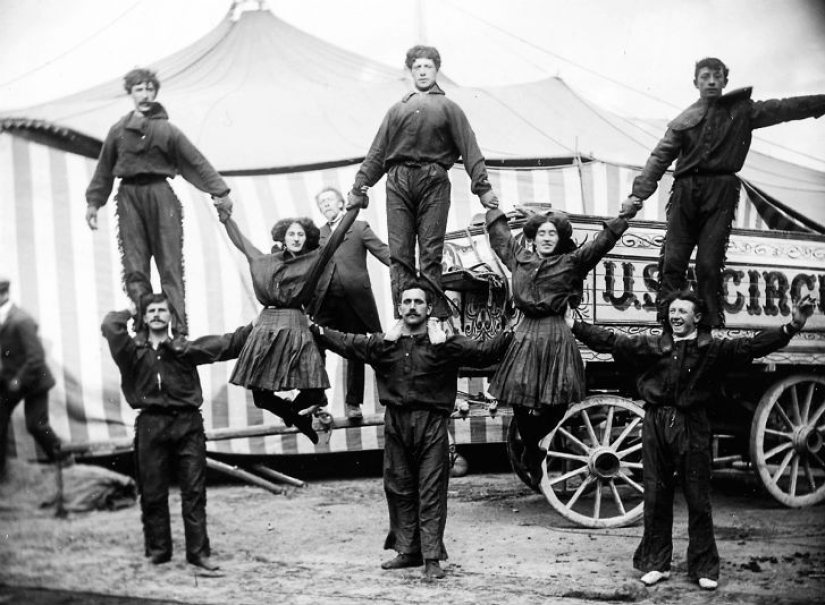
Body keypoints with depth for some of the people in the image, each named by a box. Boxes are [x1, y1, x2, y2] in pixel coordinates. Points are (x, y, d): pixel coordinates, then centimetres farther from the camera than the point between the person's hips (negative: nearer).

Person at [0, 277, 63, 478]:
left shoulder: (21, 320, -26)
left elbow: (36, 357, -27)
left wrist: (19, 380, -19)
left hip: (32, 380, -7)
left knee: (35, 424, -2)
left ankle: (59, 459, 23)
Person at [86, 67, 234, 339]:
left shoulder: (166, 130, 2)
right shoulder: (118, 131, 8)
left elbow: (196, 162, 3)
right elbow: (104, 169, 17)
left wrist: (220, 192, 2)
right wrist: (93, 202, 18)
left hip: (160, 194, -2)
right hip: (129, 197, 2)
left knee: (170, 264, -4)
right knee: (134, 268, -4)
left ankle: (179, 329, -5)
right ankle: (143, 328, -3)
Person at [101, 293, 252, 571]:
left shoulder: (184, 349, 6)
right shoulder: (133, 351, 7)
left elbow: (226, 344, -1)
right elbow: (110, 327, -8)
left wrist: (257, 327, -9)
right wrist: (129, 313, 10)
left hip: (187, 424, 0)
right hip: (151, 425, 0)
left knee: (194, 491, 0)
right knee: (152, 493, 6)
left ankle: (198, 551, 6)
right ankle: (157, 550, 18)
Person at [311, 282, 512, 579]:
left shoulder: (446, 343, -3)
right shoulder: (383, 343, 6)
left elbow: (482, 352, -9)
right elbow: (346, 343, 13)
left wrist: (507, 337, -25)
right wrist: (317, 331, 5)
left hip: (432, 424, -4)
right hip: (396, 423, 4)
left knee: (431, 492, -2)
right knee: (398, 489, 11)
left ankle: (432, 557, 3)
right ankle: (408, 550, 24)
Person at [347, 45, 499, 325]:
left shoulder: (448, 108, 18)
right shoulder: (397, 109, 25)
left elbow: (469, 149, 9)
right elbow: (377, 152, 22)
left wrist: (482, 187, -1)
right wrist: (359, 187, 14)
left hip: (433, 180, -2)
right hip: (398, 181, 2)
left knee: (431, 253, -8)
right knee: (399, 254, -5)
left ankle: (436, 318, -10)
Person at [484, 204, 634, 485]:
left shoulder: (572, 262, 7)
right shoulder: (519, 258, 14)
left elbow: (602, 242, 2)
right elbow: (499, 235, 28)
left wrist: (625, 216, -4)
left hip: (557, 337, -2)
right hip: (525, 334, 2)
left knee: (554, 405, -6)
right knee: (521, 404, -4)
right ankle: (532, 457, 14)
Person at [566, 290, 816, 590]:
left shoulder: (713, 349, 0)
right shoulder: (650, 346, 7)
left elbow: (752, 346, -9)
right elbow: (611, 341, 8)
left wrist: (791, 328, -21)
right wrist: (574, 326, 5)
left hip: (693, 429, -2)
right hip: (656, 425, 2)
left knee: (698, 500, 4)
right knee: (656, 498, 9)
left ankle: (704, 568, 15)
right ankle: (656, 564, 20)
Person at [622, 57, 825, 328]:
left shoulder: (742, 111, 14)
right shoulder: (684, 120, 13)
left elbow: (784, 108, 8)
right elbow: (659, 158, 5)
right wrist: (639, 193, -7)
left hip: (721, 193, -1)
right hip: (685, 191, 2)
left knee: (709, 265, -8)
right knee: (672, 262, -7)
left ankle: (710, 330, -6)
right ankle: (668, 328, -6)